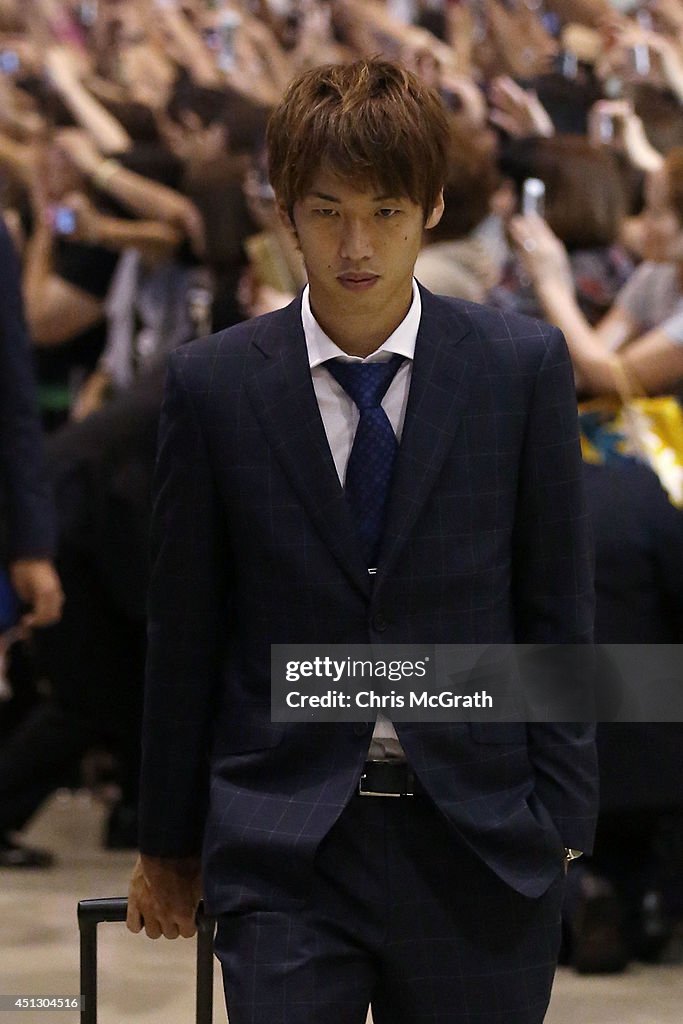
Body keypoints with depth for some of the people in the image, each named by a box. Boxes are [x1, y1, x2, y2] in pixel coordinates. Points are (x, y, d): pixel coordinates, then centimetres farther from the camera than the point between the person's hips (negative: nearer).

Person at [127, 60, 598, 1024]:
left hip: (477, 838, 1)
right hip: (283, 849, 0)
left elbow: (557, 608, 4)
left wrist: (560, 819, 0)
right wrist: (168, 844, 9)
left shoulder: (523, 366, 0)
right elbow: (184, 628, 5)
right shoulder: (213, 384, 0)